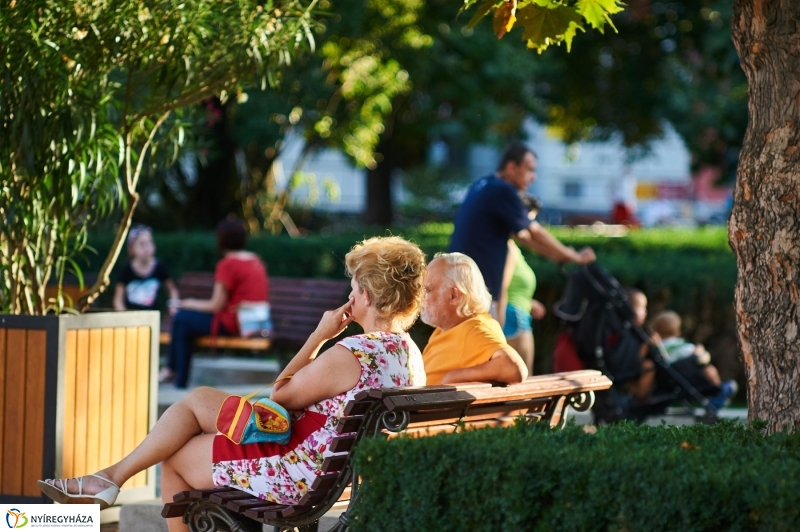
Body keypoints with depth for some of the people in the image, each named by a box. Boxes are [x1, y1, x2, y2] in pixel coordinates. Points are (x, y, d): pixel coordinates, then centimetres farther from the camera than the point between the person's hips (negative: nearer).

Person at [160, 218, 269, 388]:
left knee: (182, 319, 5)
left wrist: (189, 304, 4)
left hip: (232, 324, -9)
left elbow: (216, 306, -14)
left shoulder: (227, 264, -16)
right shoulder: (255, 260, 9)